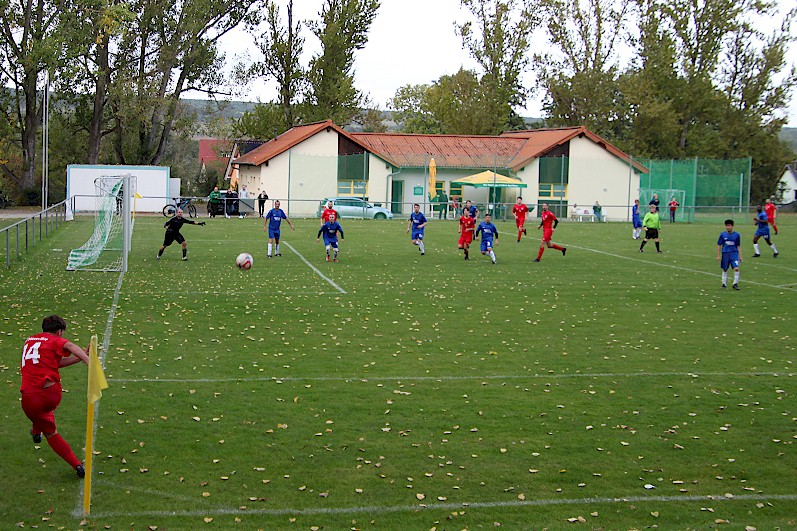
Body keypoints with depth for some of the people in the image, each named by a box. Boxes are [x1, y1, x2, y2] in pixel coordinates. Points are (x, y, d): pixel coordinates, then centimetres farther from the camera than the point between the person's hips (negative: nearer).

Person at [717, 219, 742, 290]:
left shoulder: (736, 235, 1)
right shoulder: (722, 234, 0)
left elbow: (738, 246, 9)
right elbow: (719, 245, 6)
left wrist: (740, 256, 8)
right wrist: (718, 255, 3)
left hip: (734, 253, -1)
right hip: (725, 254, 1)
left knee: (736, 268, -14)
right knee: (724, 269, 9)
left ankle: (735, 284, -5)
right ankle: (724, 283, 23)